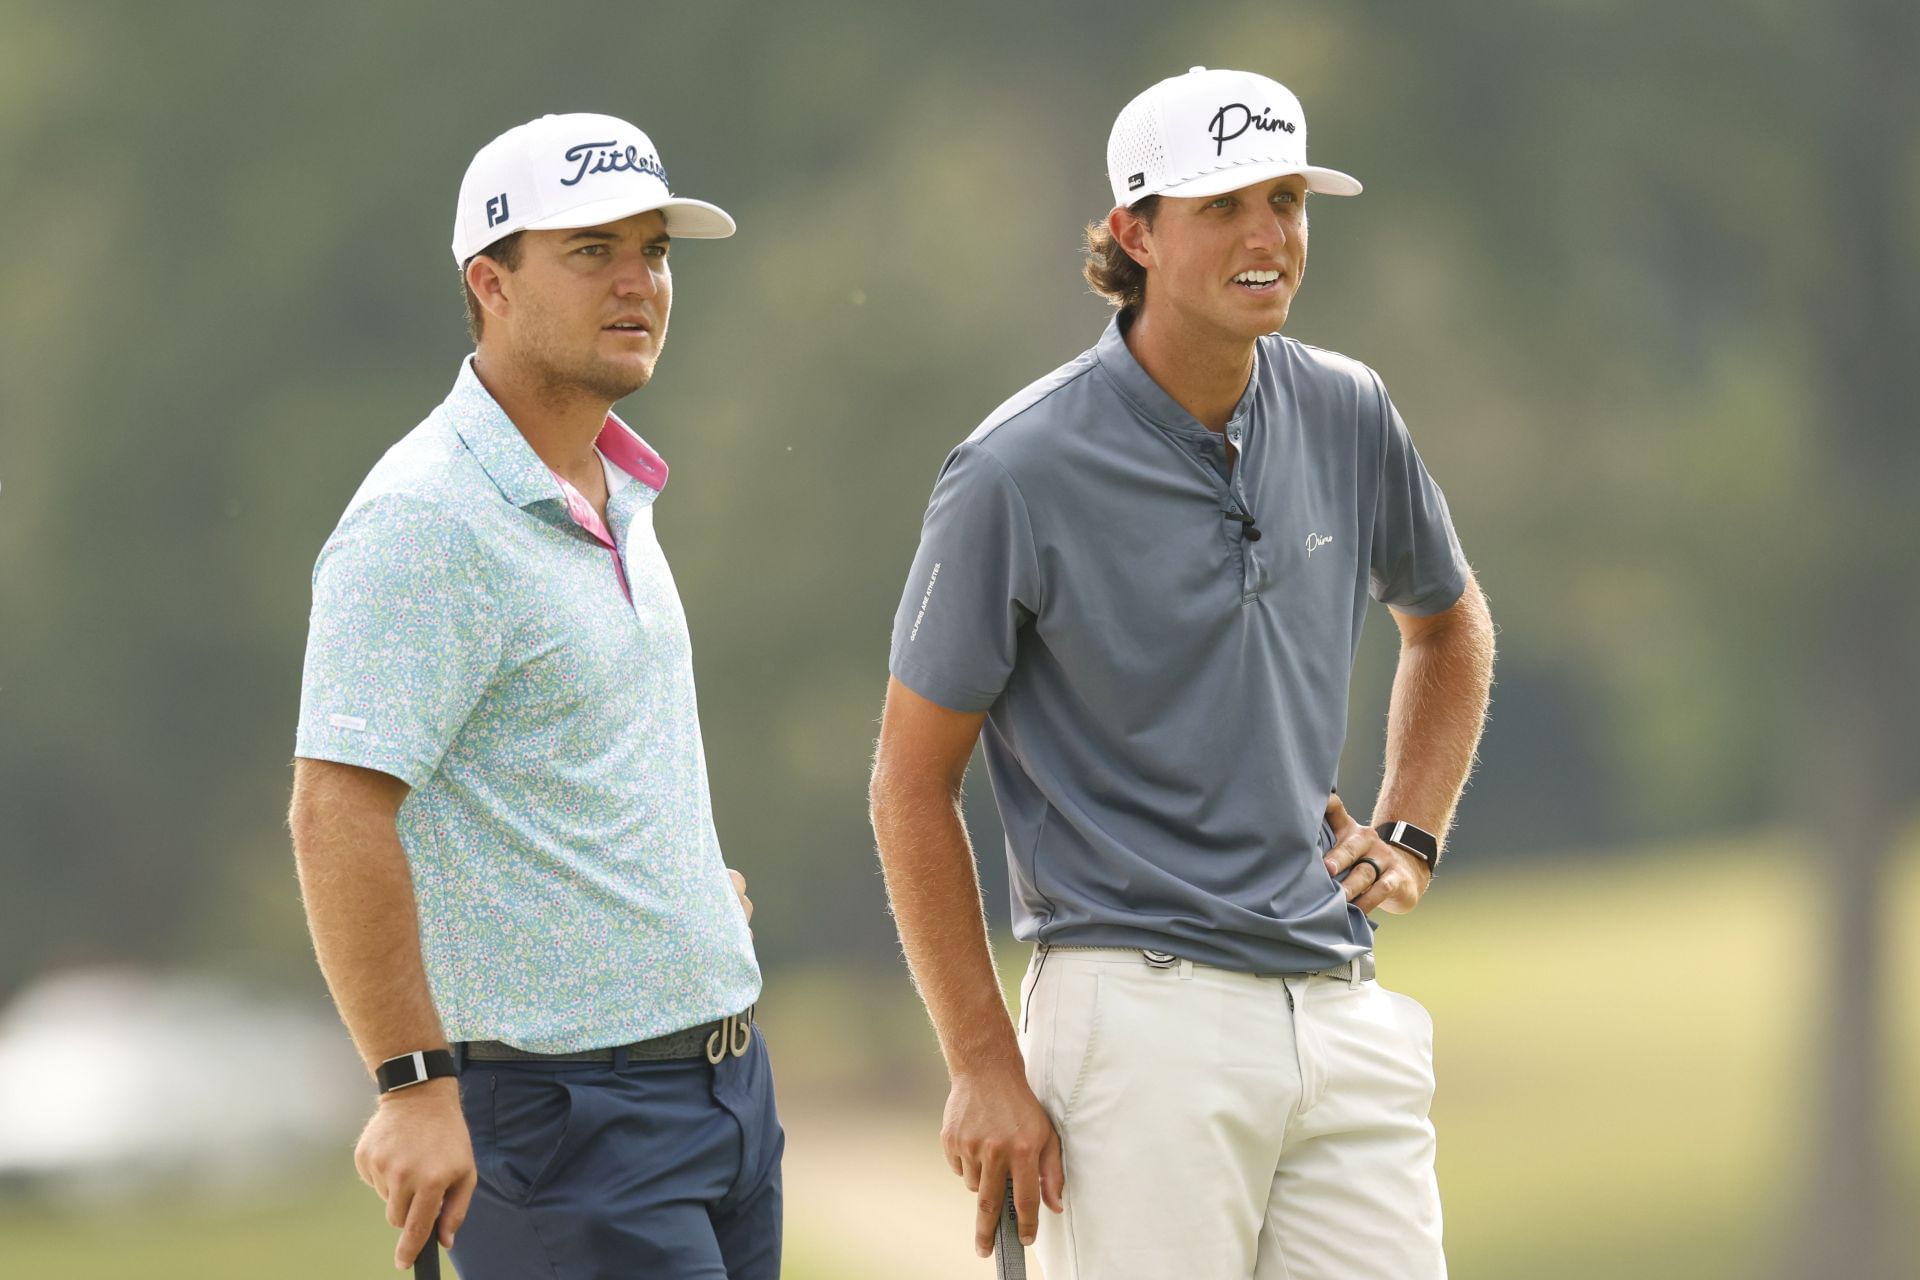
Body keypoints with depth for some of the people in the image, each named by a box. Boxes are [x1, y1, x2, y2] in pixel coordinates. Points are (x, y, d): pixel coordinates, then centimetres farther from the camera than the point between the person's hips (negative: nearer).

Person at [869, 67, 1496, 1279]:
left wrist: (1410, 839, 13)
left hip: (1346, 1025, 5)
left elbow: (1450, 625, 28)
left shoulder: (1349, 418, 6)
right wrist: (985, 1067, -6)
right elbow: (913, 781, -4)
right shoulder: (1020, 474, -10)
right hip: (1143, 1027, -5)